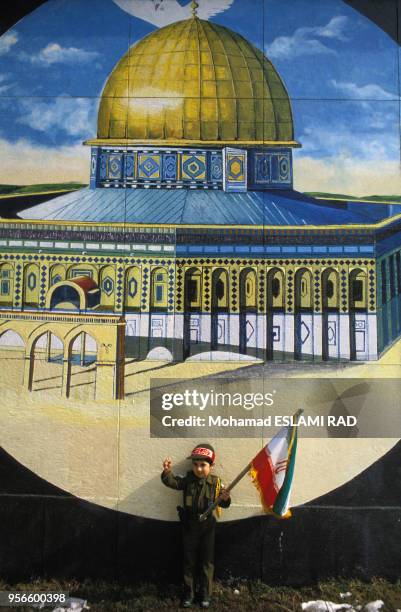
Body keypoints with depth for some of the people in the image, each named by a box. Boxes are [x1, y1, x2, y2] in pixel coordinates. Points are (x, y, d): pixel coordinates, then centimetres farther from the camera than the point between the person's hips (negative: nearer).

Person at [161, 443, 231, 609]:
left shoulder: (215, 482, -11)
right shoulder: (187, 480, -8)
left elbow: (222, 503, -15)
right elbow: (172, 482, -22)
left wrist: (225, 499, -39)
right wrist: (167, 472, -43)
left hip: (208, 527, -1)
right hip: (189, 526, 1)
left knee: (206, 561, 11)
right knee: (189, 561, 12)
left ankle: (205, 594, 26)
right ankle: (189, 593, 26)